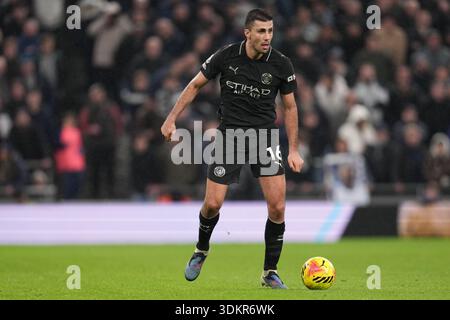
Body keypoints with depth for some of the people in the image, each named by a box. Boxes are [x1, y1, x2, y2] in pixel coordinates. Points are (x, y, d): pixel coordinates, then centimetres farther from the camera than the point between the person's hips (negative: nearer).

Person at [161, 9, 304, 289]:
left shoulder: (281, 64, -7)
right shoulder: (226, 56, -9)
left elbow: (290, 107, 5)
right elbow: (196, 85, 5)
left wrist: (294, 150, 2)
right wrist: (171, 119, 0)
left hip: (265, 135, 0)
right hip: (230, 134, 0)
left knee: (277, 207, -11)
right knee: (213, 204, -4)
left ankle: (270, 273, 4)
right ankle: (202, 250, 28)